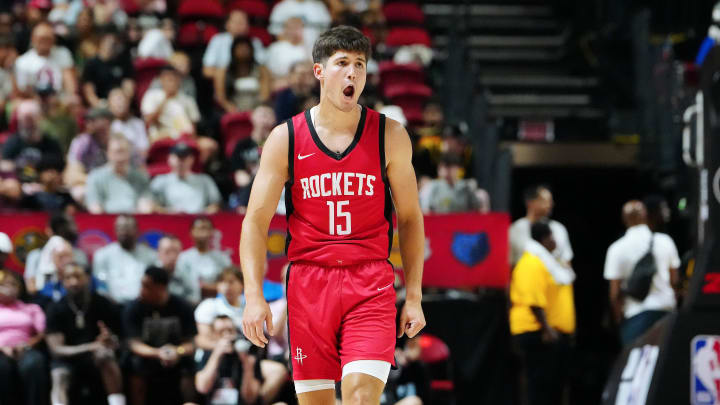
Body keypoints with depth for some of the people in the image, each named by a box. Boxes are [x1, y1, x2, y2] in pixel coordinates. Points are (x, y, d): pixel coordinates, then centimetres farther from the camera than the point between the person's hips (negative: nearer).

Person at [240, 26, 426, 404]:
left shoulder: (390, 136, 5)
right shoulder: (285, 139, 3)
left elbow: (410, 218, 11)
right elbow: (256, 221, 3)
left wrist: (414, 297, 6)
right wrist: (254, 295, -8)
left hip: (371, 283, -1)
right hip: (308, 283, 1)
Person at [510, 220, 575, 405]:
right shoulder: (532, 264, -17)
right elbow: (533, 300, -25)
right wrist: (546, 328, -28)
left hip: (557, 332, 11)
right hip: (538, 333, -11)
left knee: (557, 383, 12)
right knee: (541, 383, -10)